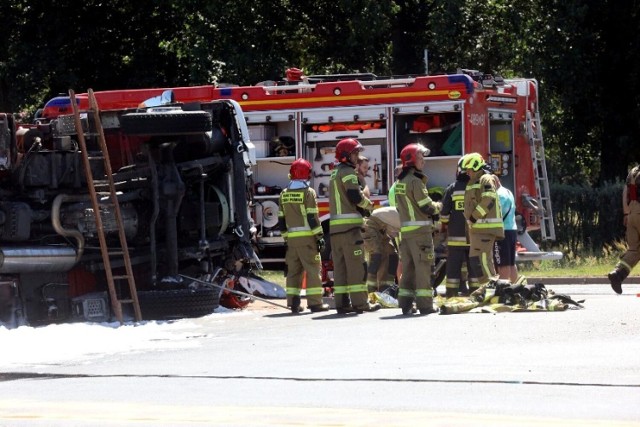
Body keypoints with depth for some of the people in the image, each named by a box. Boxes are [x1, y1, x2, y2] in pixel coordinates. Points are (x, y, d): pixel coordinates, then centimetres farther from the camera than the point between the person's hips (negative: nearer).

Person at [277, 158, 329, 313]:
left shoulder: (284, 194, 10)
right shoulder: (308, 192, -7)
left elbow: (281, 220, 12)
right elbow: (312, 217, -12)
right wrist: (319, 237, -9)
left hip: (291, 237, 6)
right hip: (307, 237, -6)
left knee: (293, 270, 9)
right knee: (313, 268, -3)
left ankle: (293, 302, 8)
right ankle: (314, 302, -6)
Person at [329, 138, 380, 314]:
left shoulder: (335, 174, 22)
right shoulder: (348, 172, -7)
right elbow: (355, 196, -16)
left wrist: (362, 208, 10)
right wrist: (369, 206, 2)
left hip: (335, 226, 9)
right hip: (349, 226, -9)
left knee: (340, 265, 7)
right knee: (356, 265, -7)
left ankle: (341, 302, 5)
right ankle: (359, 302, -9)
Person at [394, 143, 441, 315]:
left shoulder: (399, 182, 14)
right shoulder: (415, 181, -13)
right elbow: (427, 207, -14)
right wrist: (438, 207, 7)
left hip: (405, 230, 8)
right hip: (420, 230, -8)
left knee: (408, 268, 10)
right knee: (423, 268, -5)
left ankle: (405, 303, 9)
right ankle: (425, 304, -6)